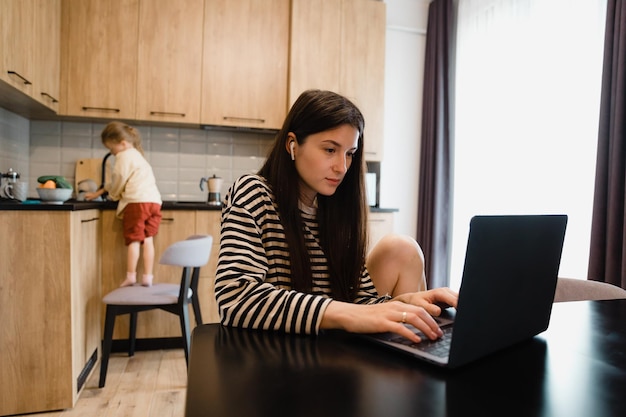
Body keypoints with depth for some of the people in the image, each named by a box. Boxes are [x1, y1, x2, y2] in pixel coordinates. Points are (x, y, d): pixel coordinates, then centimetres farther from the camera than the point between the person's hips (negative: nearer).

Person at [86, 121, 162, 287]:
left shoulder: (123, 157, 0)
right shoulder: (137, 155, 29)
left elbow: (118, 180, -1)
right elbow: (118, 180, 33)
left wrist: (113, 195, 20)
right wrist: (99, 192, 36)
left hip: (137, 202, -7)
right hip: (154, 200, 7)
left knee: (134, 240, -1)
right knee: (148, 239, 5)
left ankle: (131, 276, 2)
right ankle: (147, 277, 5)